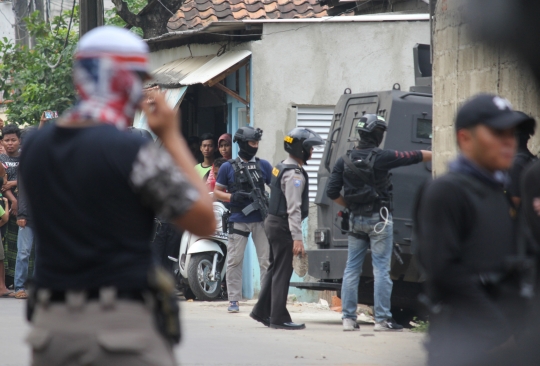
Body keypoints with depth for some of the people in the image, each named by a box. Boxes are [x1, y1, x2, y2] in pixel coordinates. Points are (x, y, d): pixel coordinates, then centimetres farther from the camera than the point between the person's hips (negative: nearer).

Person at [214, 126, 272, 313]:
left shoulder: (263, 165, 10)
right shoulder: (228, 167, 7)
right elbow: (217, 192, 10)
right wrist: (232, 197, -9)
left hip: (261, 220, 1)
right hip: (238, 220, -1)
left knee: (267, 261, -1)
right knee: (234, 261, 0)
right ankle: (233, 300, 6)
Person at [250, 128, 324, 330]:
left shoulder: (282, 167, 13)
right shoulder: (294, 174, -19)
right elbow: (294, 209, -24)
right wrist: (297, 238, -26)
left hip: (274, 222, 10)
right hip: (282, 226, -10)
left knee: (275, 269, 17)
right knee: (282, 272, -6)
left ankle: (261, 311, 22)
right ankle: (279, 318, -4)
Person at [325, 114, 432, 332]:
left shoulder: (345, 161, 4)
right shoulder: (381, 157, -10)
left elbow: (332, 192, 2)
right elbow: (414, 157, -1)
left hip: (356, 220, 5)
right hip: (379, 219, -5)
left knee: (351, 269, 9)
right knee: (381, 269, -3)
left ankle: (348, 318, 8)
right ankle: (382, 319, -4)